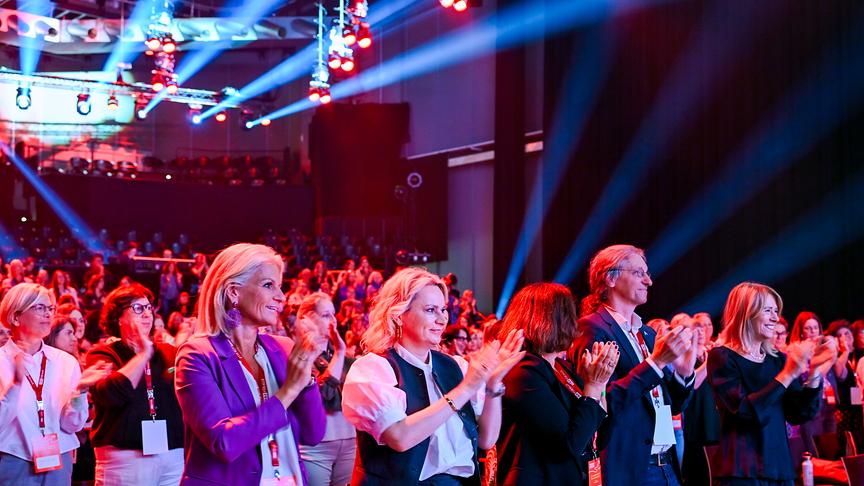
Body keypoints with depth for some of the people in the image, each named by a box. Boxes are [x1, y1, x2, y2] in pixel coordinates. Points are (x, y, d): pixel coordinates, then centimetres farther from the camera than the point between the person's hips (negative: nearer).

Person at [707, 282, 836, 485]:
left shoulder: (778, 359, 11)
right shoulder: (722, 358, -7)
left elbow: (800, 415, 4)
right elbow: (745, 412, -19)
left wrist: (815, 373, -8)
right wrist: (788, 375, -21)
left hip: (780, 468, 6)